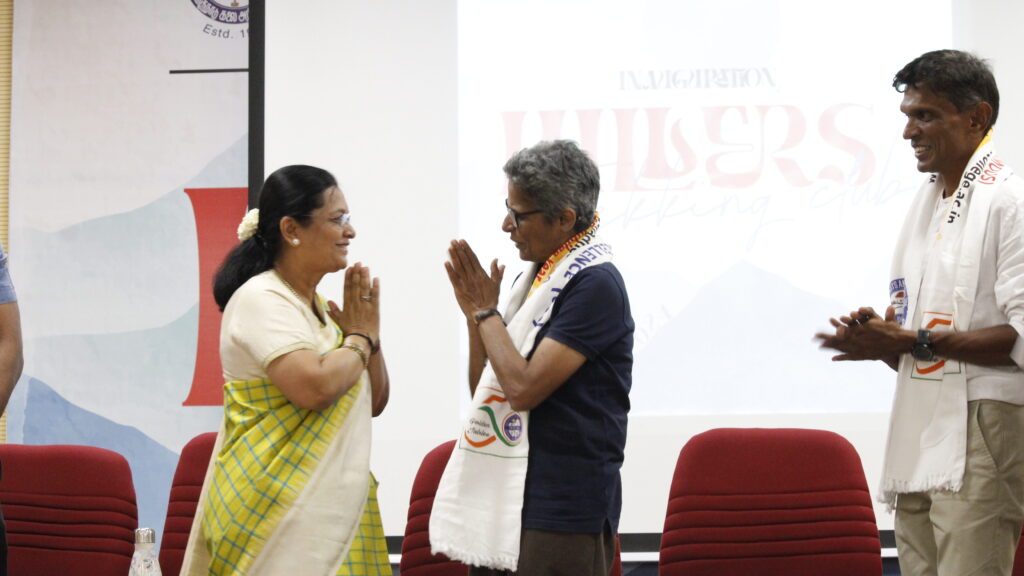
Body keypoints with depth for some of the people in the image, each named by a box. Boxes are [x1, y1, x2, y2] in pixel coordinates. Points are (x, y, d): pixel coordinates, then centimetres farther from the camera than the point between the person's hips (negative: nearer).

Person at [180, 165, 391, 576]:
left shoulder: (318, 307, 14)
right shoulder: (260, 299, -12)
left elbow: (374, 402, 17)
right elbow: (315, 386, -26)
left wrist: (370, 336, 1)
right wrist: (359, 339, -8)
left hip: (331, 504, 8)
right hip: (277, 507, -8)